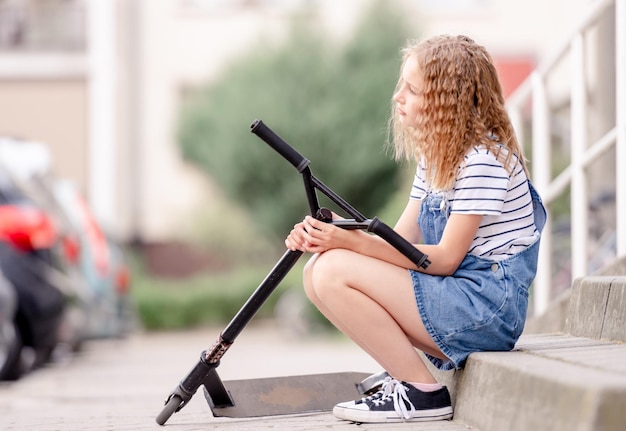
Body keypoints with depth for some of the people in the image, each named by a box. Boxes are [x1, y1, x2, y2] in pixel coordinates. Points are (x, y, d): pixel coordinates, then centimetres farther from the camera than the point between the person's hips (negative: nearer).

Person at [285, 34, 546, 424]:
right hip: (455, 296, 10)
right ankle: (404, 376, 3)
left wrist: (355, 242, -23)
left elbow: (446, 259, -19)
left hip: (488, 306, -10)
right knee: (317, 272, 0)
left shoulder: (484, 157, -15)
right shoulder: (435, 156, 15)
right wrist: (327, 238, -9)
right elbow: (400, 243, 8)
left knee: (335, 272, -20)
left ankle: (423, 393, -11)